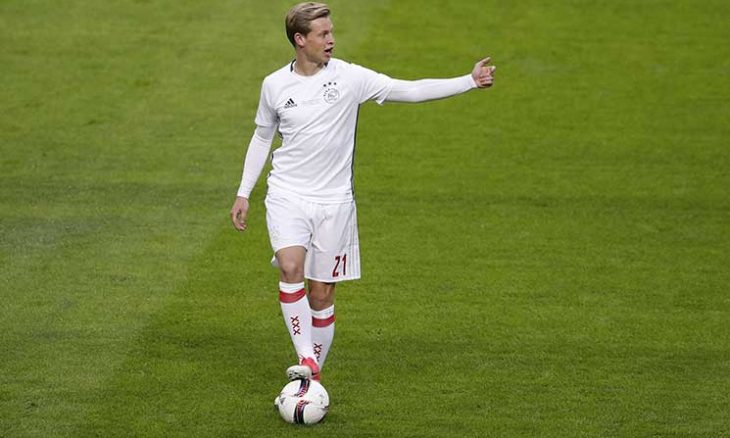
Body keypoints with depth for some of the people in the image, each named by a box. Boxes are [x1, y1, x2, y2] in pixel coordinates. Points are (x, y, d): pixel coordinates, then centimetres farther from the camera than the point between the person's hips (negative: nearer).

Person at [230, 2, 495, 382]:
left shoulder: (349, 77, -4)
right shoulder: (275, 85, 1)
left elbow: (410, 91, -7)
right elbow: (262, 137, 16)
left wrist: (470, 81, -14)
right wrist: (244, 193, 15)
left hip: (334, 201, 0)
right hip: (287, 197, 0)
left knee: (321, 293, 2)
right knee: (290, 268, -25)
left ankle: (313, 377, 15)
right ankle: (306, 361, -22)